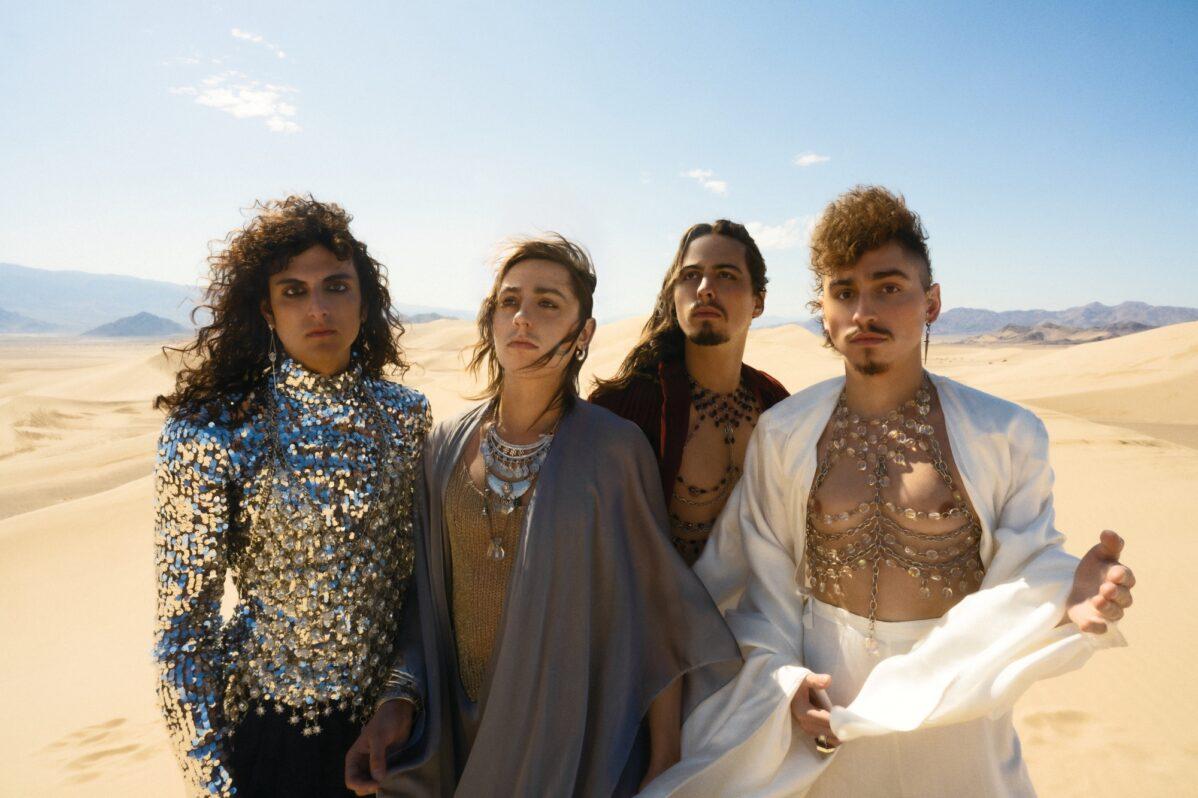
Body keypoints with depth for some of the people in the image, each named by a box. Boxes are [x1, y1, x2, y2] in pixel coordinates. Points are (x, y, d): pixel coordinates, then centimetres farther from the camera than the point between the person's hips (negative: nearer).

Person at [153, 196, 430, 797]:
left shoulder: (406, 413, -6)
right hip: (274, 723, -3)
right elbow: (184, 621, -11)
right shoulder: (213, 432, -16)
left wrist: (409, 689, 6)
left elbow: (419, 565, 5)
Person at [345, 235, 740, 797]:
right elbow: (428, 592, 2)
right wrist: (399, 702, -7)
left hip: (574, 731, -3)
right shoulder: (448, 445, -4)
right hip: (460, 727, 4)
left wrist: (665, 752, -9)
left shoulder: (616, 449, -16)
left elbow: (652, 604, -11)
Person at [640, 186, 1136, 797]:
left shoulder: (1008, 435, -8)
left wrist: (1067, 597, -26)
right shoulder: (782, 434, -6)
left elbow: (1025, 567, -5)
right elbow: (761, 580, -1)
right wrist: (782, 677, -12)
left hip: (955, 701, 0)